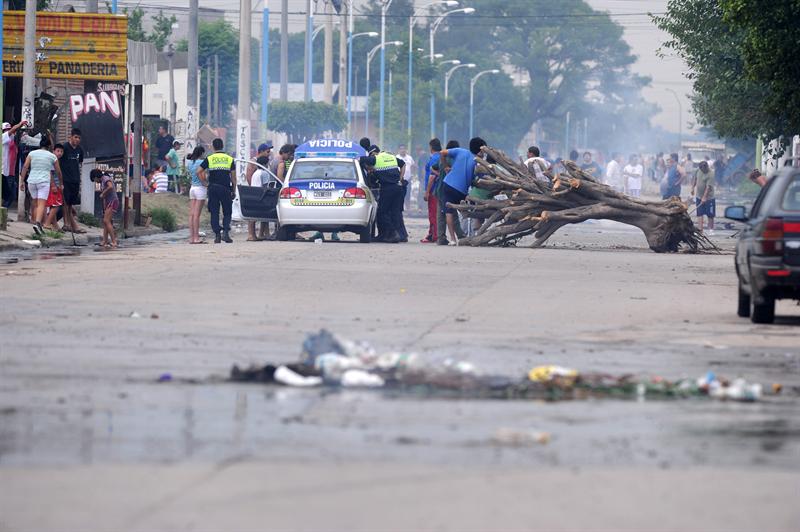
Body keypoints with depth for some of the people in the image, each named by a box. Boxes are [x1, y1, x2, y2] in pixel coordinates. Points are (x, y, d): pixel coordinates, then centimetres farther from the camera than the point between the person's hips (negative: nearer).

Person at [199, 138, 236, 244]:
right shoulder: (229, 159, 5)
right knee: (227, 212, 7)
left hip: (213, 188, 0)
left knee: (214, 212, 5)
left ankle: (217, 235, 0)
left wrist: (204, 181, 10)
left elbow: (199, 171, -4)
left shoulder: (209, 159, 3)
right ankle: (226, 232, -12)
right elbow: (233, 176, 5)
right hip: (226, 189, 0)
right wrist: (234, 191, 11)